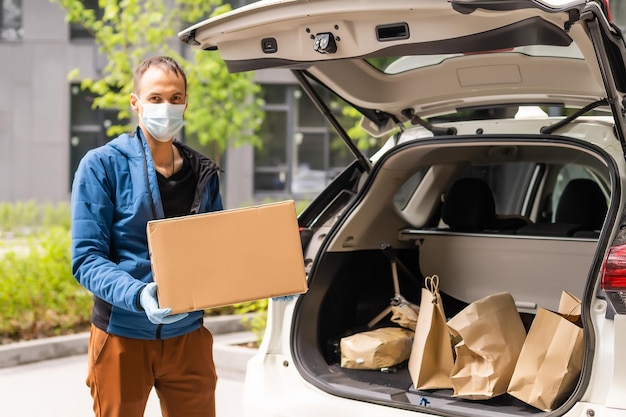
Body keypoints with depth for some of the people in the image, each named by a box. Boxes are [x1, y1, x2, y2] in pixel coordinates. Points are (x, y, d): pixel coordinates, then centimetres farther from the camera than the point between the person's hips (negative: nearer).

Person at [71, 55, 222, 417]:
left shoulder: (203, 173, 6)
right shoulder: (102, 165, -7)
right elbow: (87, 258, -12)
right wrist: (138, 295, -29)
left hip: (188, 335, 4)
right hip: (122, 335, -3)